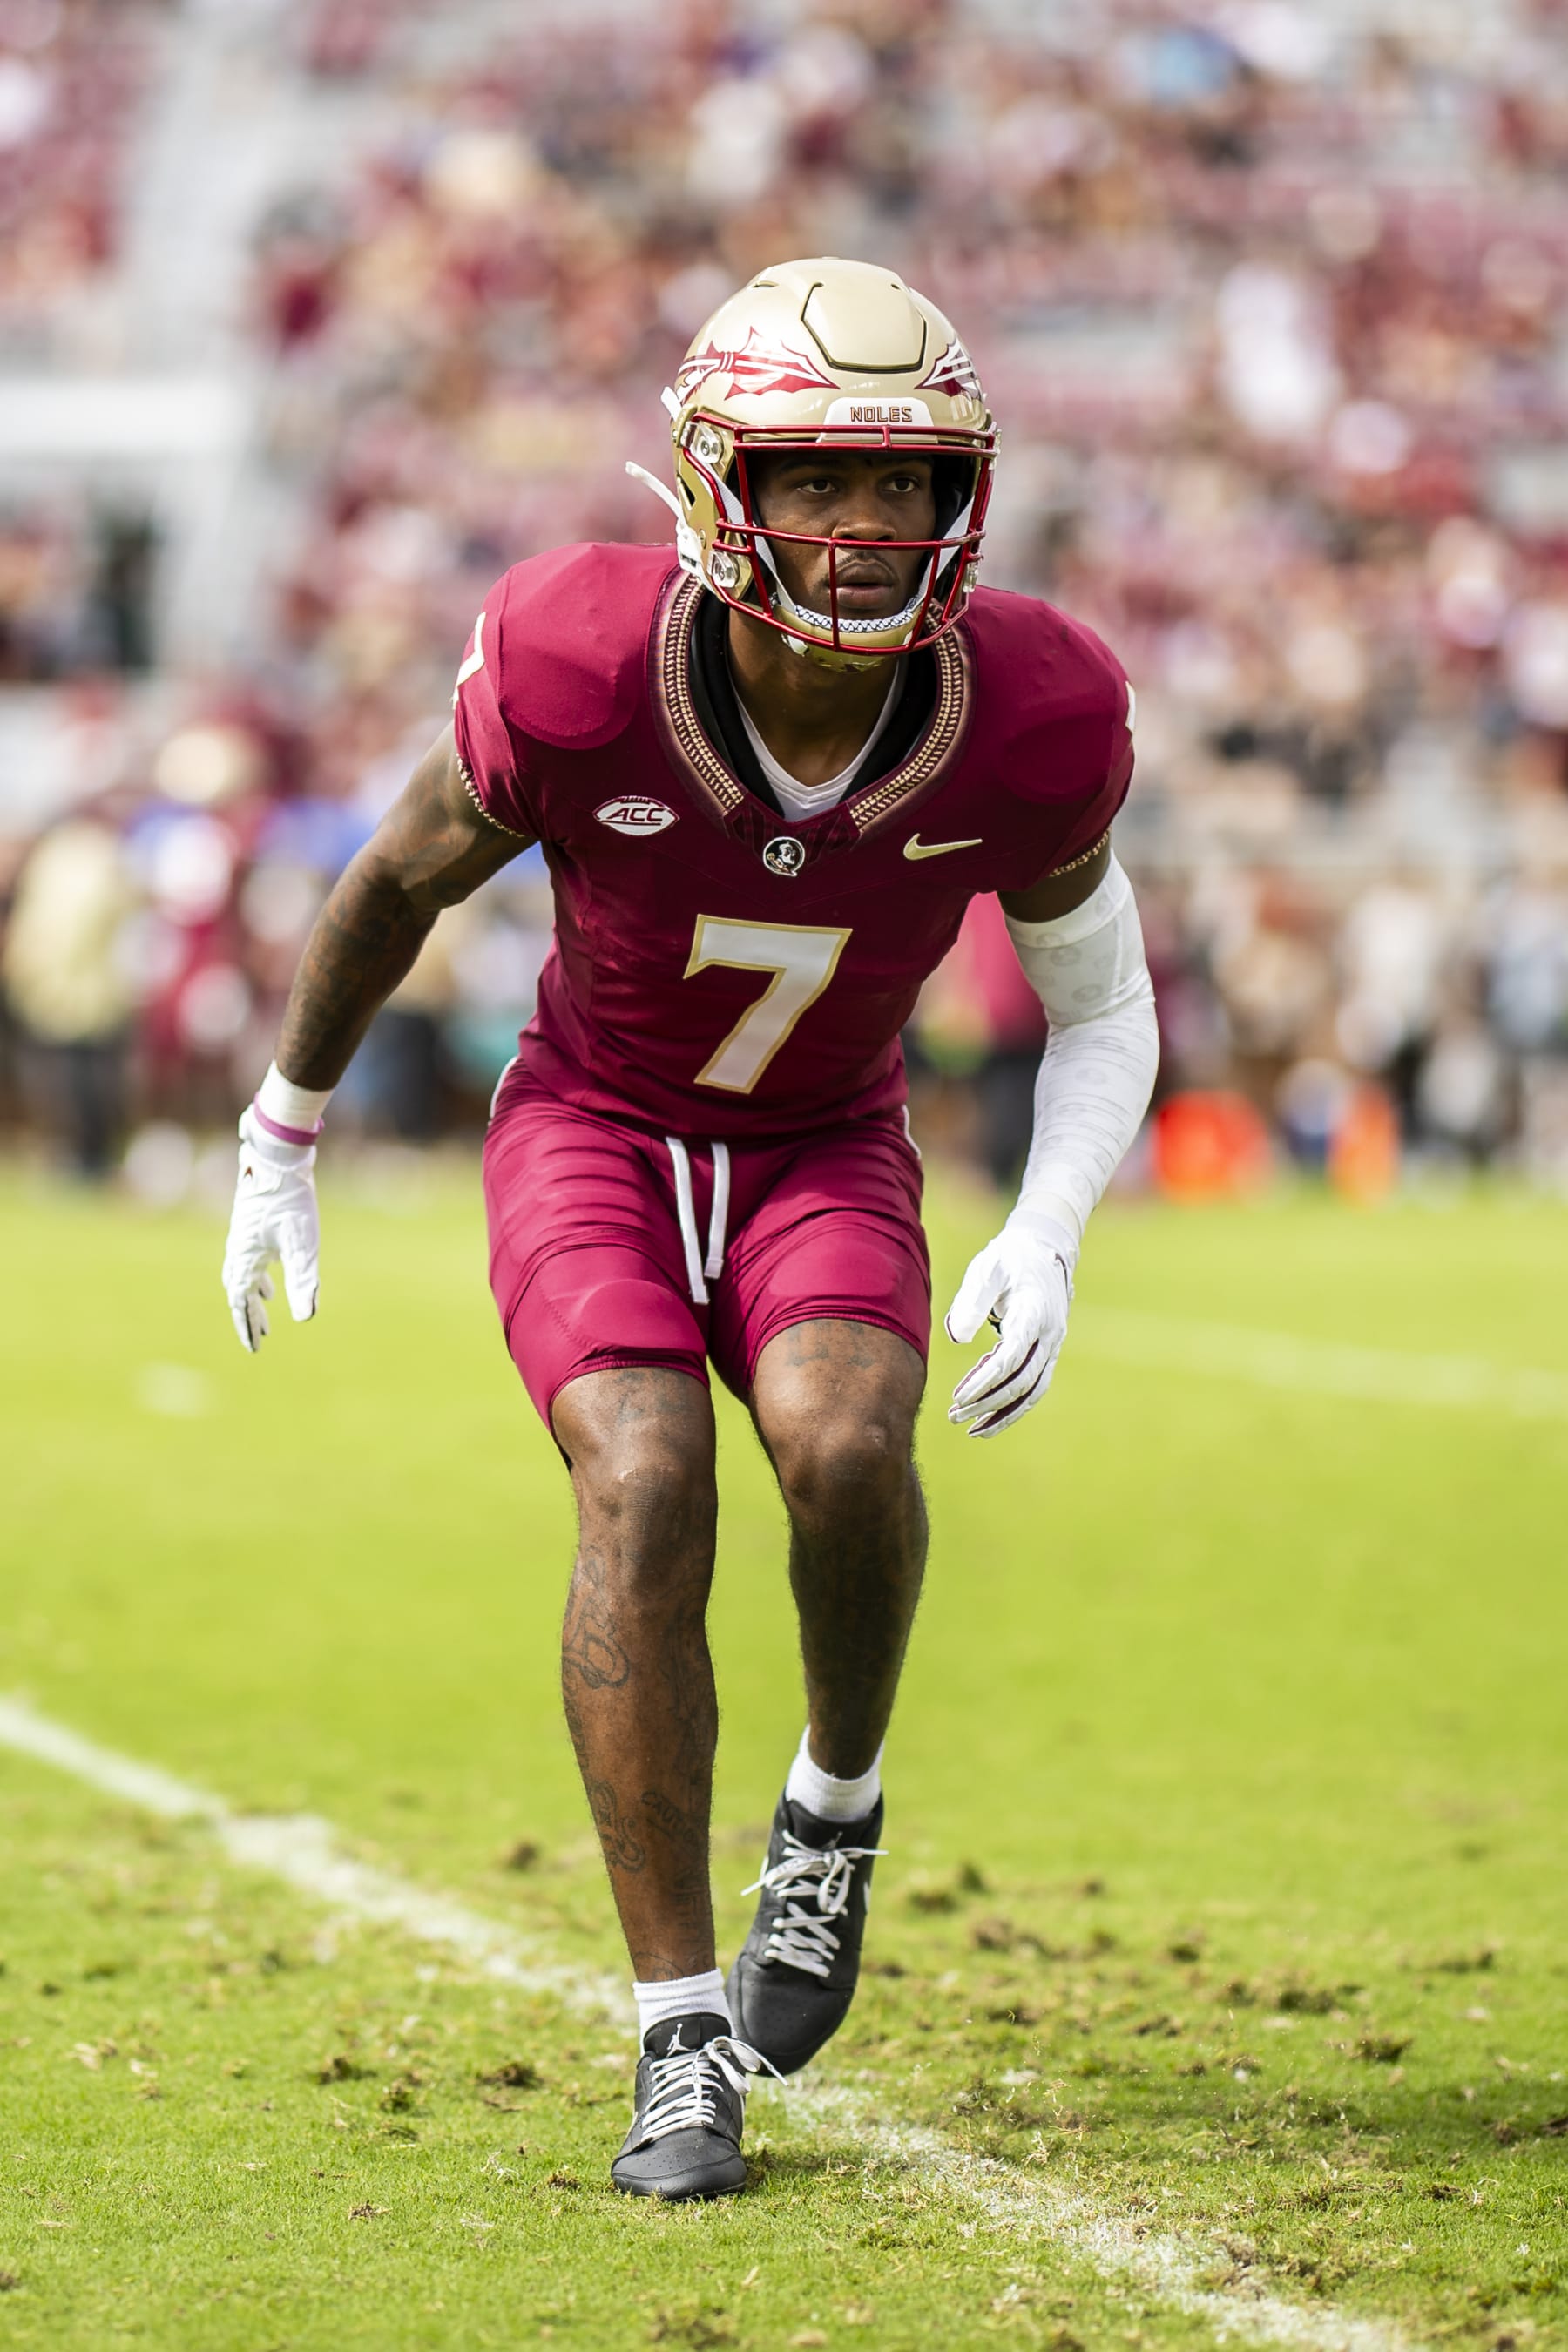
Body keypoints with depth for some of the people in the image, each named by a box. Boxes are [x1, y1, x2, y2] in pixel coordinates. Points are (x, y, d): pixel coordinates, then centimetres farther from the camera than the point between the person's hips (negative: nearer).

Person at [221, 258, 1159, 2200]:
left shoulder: (1025, 726, -21)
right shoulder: (583, 675, -27)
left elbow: (1103, 1013, -3)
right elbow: (402, 879, -5)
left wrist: (1046, 1239, -20)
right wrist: (279, 1142, 6)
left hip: (825, 1155, 1)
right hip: (593, 1138, -1)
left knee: (842, 1439, -29)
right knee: (645, 1493, -24)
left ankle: (837, 1811, 2)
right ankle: (682, 2043, -16)